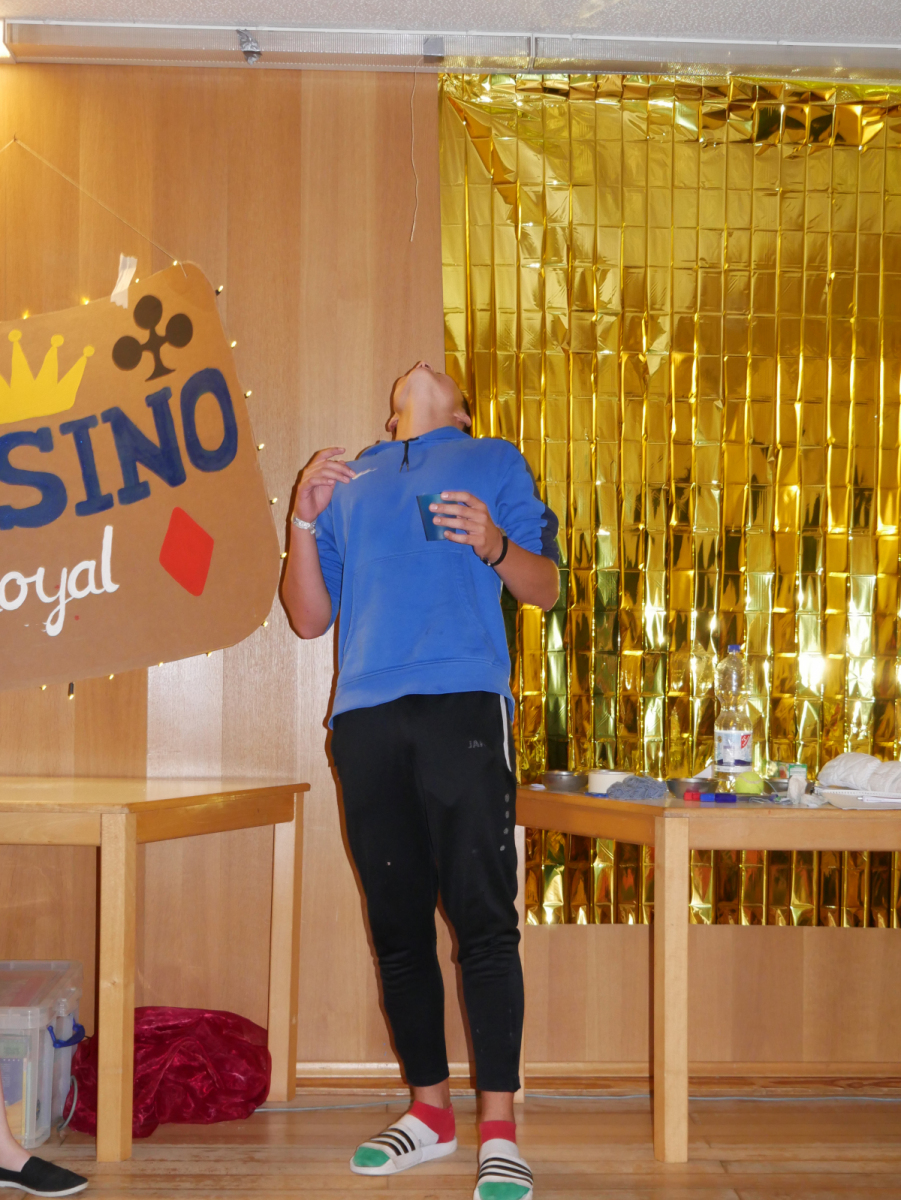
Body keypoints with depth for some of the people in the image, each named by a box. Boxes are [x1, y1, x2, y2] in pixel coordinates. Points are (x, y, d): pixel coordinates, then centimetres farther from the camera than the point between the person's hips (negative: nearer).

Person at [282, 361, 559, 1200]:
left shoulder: (494, 463, 17)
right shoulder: (347, 482, 24)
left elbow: (545, 588, 11)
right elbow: (309, 619, 18)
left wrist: (493, 545, -10)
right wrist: (303, 522, 3)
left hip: (462, 705, -3)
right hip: (365, 715, 3)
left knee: (482, 919, -8)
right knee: (397, 924, 6)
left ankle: (498, 1131, -4)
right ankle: (429, 1110, 17)